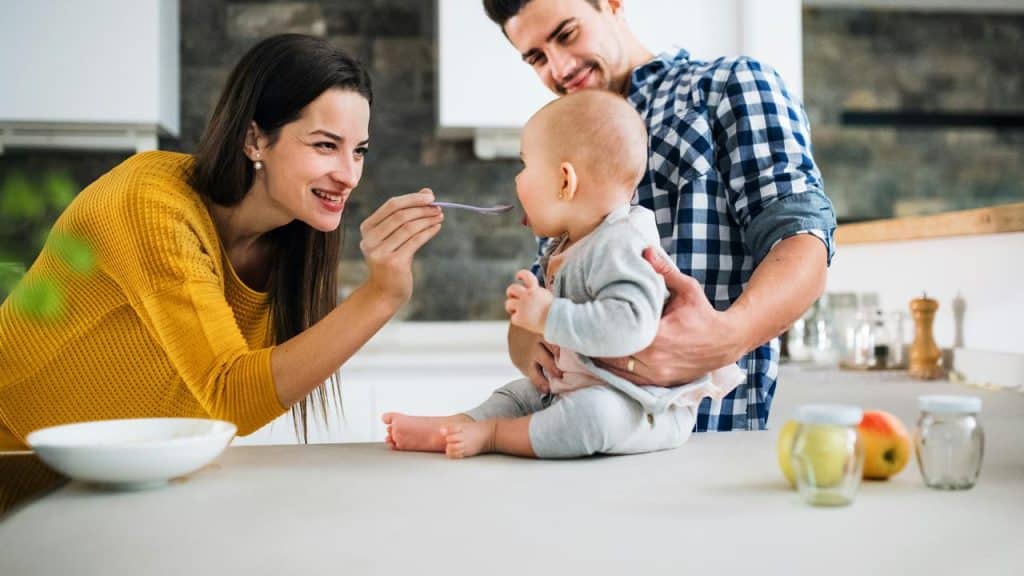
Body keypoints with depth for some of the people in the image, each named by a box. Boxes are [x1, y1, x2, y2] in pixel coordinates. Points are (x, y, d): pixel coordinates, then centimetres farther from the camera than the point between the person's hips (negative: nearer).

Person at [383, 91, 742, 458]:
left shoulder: (621, 247, -24)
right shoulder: (571, 246, 9)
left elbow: (629, 325, -39)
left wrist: (548, 316, -34)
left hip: (646, 409, -11)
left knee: (592, 414, -37)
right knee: (520, 394, 19)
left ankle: (492, 435, -22)